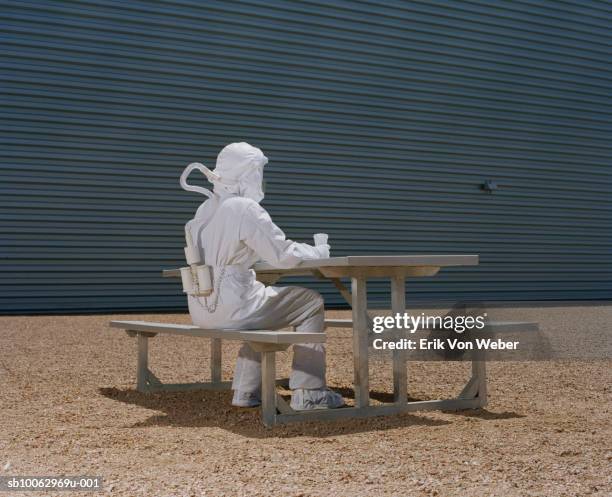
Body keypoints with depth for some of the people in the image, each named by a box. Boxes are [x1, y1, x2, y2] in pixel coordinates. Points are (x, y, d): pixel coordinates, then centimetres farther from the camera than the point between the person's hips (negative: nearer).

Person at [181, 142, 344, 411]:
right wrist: (318, 252, 6)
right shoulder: (246, 209, -14)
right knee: (311, 302, 7)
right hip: (230, 307, -8)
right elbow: (283, 255, -14)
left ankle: (246, 391, 32)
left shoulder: (206, 209, 12)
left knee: (262, 302, 35)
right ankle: (307, 392, 8)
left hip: (202, 309, 9)